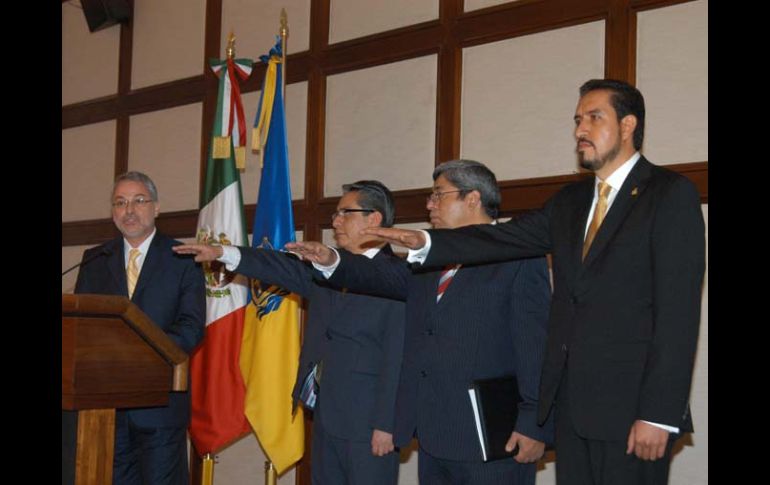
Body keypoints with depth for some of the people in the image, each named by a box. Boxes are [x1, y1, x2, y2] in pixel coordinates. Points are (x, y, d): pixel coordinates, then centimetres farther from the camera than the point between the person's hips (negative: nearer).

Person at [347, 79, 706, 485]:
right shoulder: (571, 201, 17)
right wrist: (425, 242, -8)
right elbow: (505, 238, 7)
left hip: (630, 406, -6)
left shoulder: (671, 194, -4)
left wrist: (659, 413, -17)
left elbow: (678, 308, -12)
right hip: (572, 405, 6)